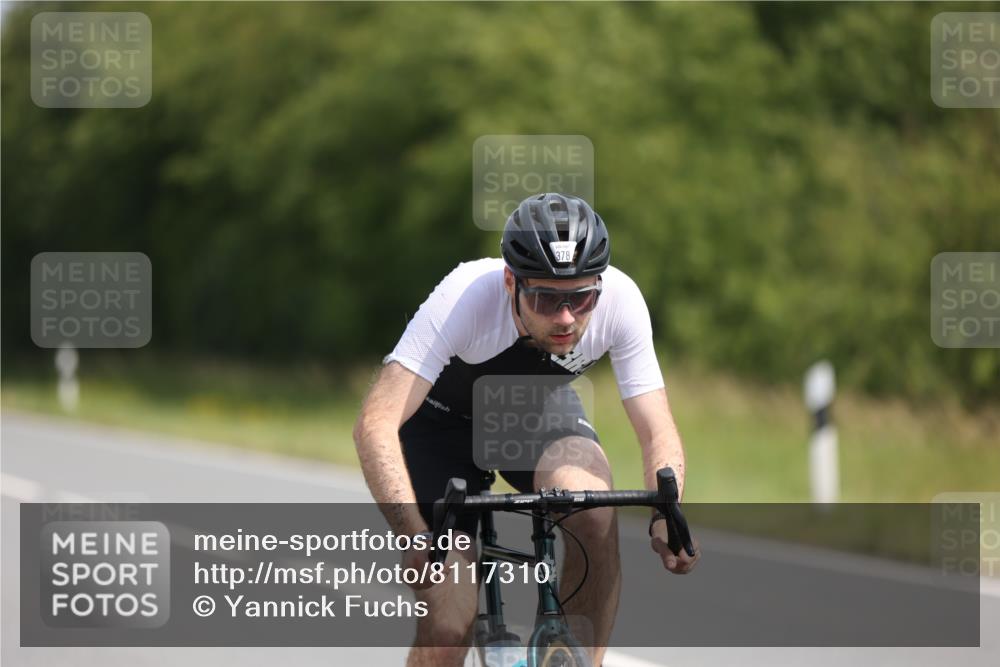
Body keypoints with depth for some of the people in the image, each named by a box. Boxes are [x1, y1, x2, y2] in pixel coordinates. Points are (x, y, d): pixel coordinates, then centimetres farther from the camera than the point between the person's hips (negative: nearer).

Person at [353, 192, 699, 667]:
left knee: (595, 514, -32)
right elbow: (376, 424, -42)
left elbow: (658, 433, -24)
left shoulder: (619, 299, -30)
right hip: (442, 420, -2)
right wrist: (413, 533, -56)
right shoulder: (464, 297, -38)